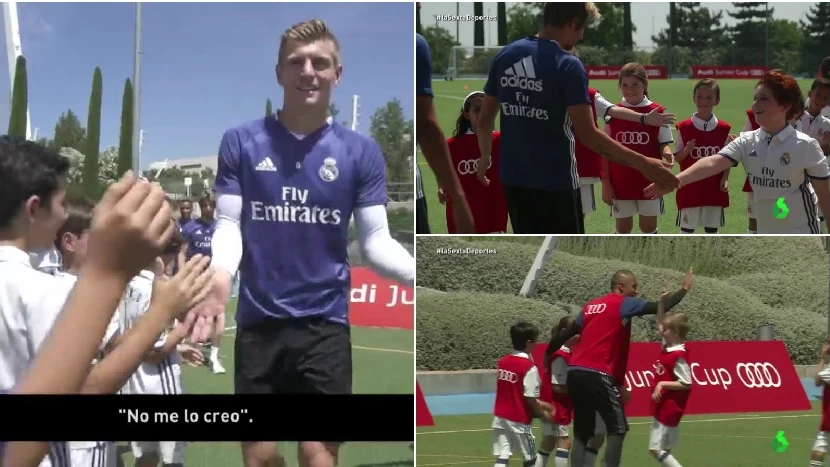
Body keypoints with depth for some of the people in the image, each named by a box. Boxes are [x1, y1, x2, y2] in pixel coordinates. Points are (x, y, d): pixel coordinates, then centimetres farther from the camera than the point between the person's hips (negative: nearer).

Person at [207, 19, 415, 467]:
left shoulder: (360, 151, 1)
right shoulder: (241, 142, 2)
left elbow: (375, 241, 0)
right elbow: (228, 224, 1)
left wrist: (421, 274, -20)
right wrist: (220, 275, -22)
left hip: (325, 324, 0)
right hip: (258, 322, 1)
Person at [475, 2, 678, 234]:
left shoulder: (505, 56, 4)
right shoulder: (568, 66, -14)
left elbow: (485, 119, 11)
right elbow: (589, 136, -19)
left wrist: (485, 157, 29)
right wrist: (642, 164, -16)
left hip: (514, 178, 6)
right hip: (555, 181, -6)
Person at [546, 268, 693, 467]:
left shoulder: (591, 306, 20)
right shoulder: (624, 304, -1)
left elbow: (563, 336, 19)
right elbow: (659, 308, -9)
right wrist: (684, 289, 4)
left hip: (575, 374, 8)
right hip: (597, 375, -7)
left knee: (582, 433, 10)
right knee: (618, 428, 1)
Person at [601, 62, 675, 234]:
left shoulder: (657, 112, -4)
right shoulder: (613, 113, 0)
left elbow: (663, 143, -1)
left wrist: (667, 153, -25)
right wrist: (606, 182, -1)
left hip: (649, 181, -1)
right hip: (620, 182, 1)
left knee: (649, 228, 8)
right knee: (623, 229, 9)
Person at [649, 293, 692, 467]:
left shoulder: (679, 356, -21)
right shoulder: (668, 347, 5)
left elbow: (686, 384, -21)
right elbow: (660, 325, 17)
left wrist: (662, 384, -21)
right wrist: (662, 303, 5)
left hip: (669, 409, -10)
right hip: (662, 408, 10)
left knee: (657, 448, -10)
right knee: (663, 449, 14)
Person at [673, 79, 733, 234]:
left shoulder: (723, 129, 0)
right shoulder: (684, 128, -5)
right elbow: (677, 157, 0)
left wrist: (725, 178, -9)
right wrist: (686, 151, -20)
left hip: (714, 188, 2)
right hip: (690, 188, -2)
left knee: (712, 229, 10)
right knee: (687, 229, 5)